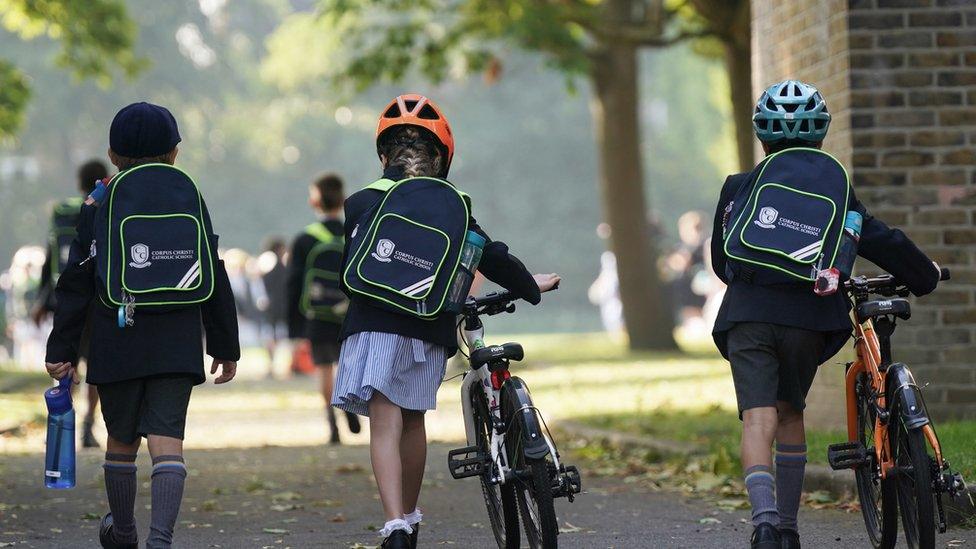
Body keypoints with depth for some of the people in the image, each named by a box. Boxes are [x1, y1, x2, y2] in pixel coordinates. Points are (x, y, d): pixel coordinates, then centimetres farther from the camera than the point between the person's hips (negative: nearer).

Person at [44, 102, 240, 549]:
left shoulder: (98, 206, 1)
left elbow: (76, 284, 0)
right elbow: (215, 281, 5)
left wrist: (61, 350, 3)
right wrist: (225, 346, 13)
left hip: (115, 344, 0)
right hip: (177, 345, 0)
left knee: (121, 439, 16)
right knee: (167, 440, -5)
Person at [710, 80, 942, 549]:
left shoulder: (738, 189, 10)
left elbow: (720, 259, 18)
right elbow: (883, 242, 6)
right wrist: (925, 278, 22)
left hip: (748, 316, -1)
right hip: (808, 318, 1)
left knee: (758, 419, -7)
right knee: (790, 412, 20)